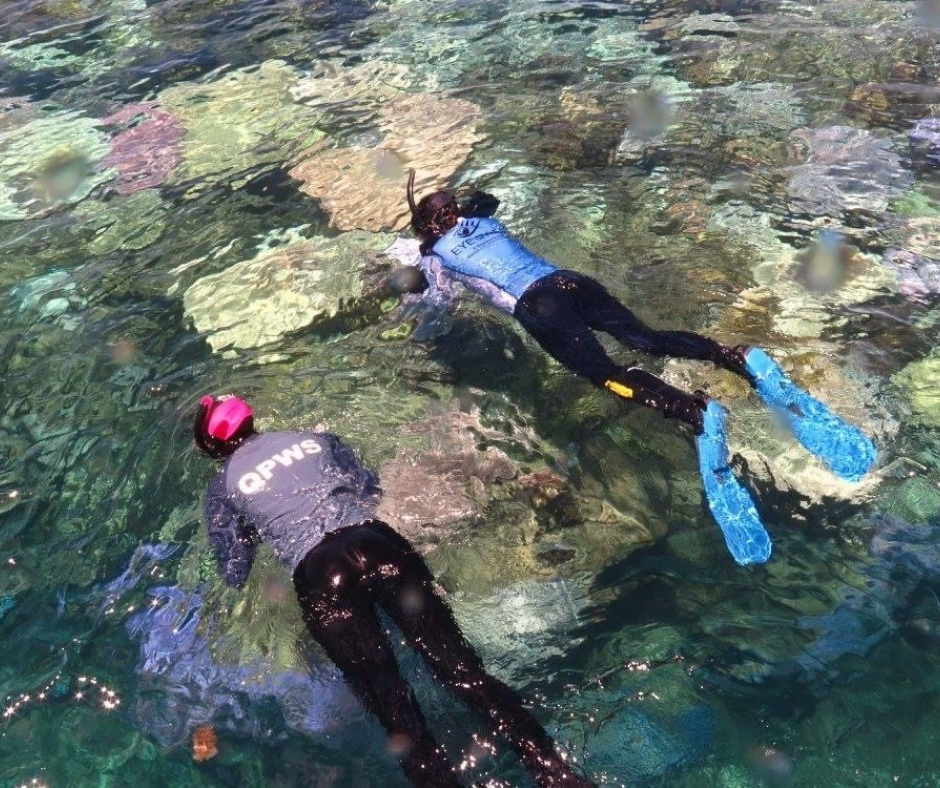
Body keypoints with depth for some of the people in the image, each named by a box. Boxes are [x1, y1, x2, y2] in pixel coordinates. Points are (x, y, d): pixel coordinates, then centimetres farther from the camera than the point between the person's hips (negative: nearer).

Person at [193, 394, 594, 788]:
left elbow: (235, 576, 20)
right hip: (376, 543, 3)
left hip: (318, 576, -2)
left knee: (391, 703, -7)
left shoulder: (222, 489, 18)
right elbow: (370, 488, 25)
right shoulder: (313, 438, 23)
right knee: (463, 667, -6)